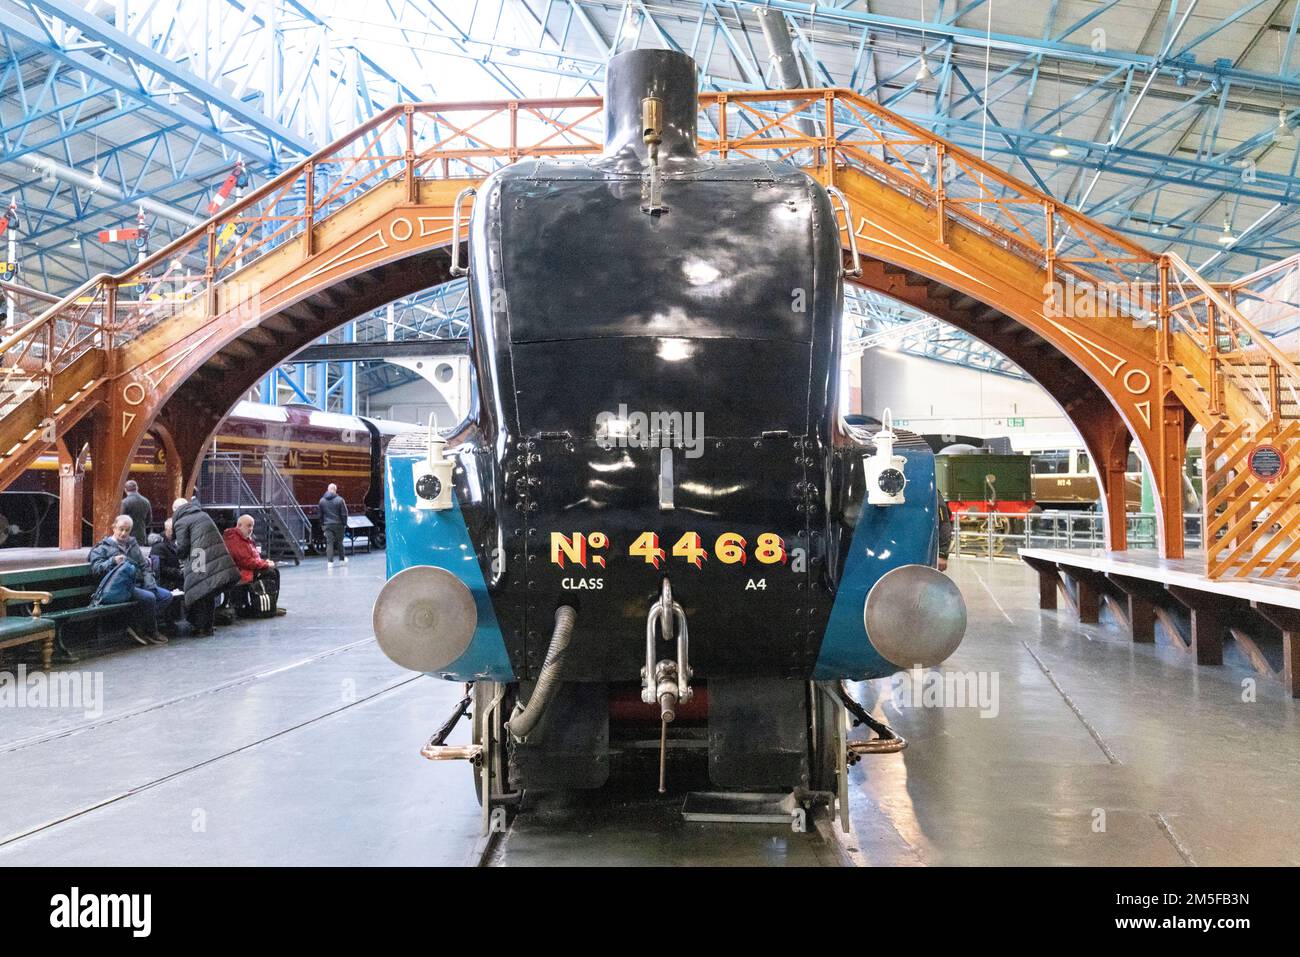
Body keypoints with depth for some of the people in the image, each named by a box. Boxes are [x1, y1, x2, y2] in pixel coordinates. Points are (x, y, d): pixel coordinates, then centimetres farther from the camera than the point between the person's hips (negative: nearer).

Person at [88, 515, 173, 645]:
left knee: (166, 595, -14)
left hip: (139, 584, 7)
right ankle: (150, 632, -10)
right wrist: (113, 561, -22)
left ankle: (138, 626, -11)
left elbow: (145, 566, 19)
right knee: (148, 597, -31)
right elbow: (96, 569, -6)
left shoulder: (133, 545, 24)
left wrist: (150, 584, 3)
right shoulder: (103, 547, 8)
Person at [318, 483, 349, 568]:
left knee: (329, 543, 0)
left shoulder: (322, 500, 4)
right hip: (338, 524, -2)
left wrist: (322, 524, 20)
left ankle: (330, 561, -8)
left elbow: (319, 514, 11)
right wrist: (344, 523, 5)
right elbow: (344, 513, -7)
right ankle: (342, 559, 23)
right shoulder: (339, 500, -9)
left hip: (327, 525, 2)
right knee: (339, 542, 12)